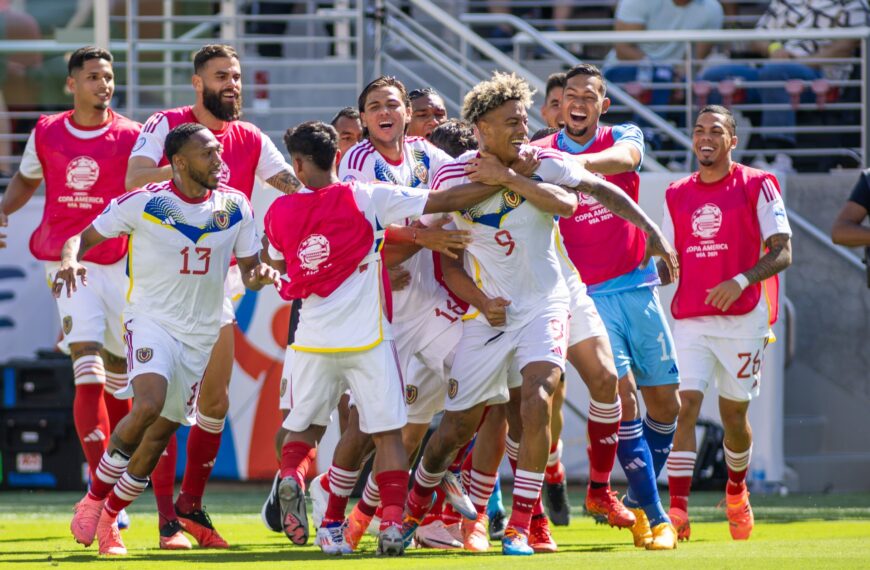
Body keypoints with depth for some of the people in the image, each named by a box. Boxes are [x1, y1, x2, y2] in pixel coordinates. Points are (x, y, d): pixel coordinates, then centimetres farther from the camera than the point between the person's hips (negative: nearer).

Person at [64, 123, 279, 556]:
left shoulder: (236, 207, 0)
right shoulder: (143, 203, -10)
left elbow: (248, 269, 7)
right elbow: (85, 236, -3)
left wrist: (259, 275, -17)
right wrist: (69, 260, -26)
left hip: (202, 333, 4)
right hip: (151, 320, -4)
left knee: (162, 432, 5)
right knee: (149, 404, -28)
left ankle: (108, 519, 22)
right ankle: (93, 498, -10)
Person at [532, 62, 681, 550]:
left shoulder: (625, 138, 1)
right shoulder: (541, 152, 1)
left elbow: (621, 159, -23)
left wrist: (571, 163, -43)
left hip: (637, 286, 3)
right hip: (586, 294, -3)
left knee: (665, 402, 7)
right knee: (622, 396, -14)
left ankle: (640, 499, 27)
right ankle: (654, 516, -11)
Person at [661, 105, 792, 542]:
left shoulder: (757, 187, -2)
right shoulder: (677, 195, 11)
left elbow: (782, 253, -8)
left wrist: (740, 281, -23)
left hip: (743, 318, -3)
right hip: (690, 320, 3)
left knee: (733, 412, 8)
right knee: (684, 405, -13)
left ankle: (736, 492, 37)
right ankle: (677, 512, -19)